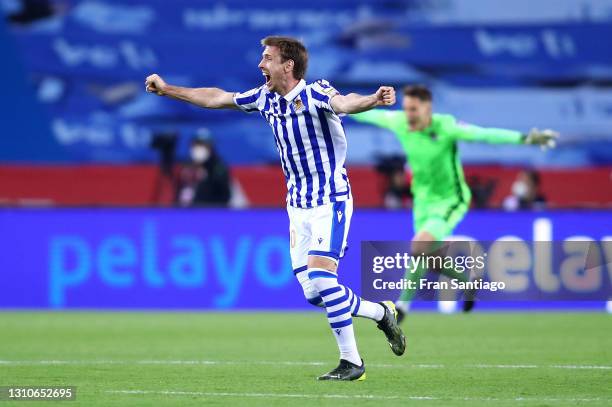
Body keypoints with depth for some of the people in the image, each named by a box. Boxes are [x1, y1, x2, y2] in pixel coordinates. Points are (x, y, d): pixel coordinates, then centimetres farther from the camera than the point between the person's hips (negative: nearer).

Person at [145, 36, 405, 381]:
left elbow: (344, 103, -39)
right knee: (313, 293, 1)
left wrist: (374, 100, -61)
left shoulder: (315, 94, -17)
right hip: (298, 206, 7)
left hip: (330, 202, -7)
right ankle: (382, 313, 23)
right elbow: (217, 98, 18)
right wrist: (168, 90, 24)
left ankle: (351, 362, -8)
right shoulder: (266, 99, 5)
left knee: (320, 278, -19)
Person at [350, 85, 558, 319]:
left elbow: (486, 135, -33)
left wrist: (525, 139, -44)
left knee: (419, 246, -23)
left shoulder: (445, 127, -25)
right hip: (423, 201, 6)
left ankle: (403, 304, -8)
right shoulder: (400, 123, -11)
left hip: (450, 201, -6)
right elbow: (371, 114, 8)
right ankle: (467, 281, 42)